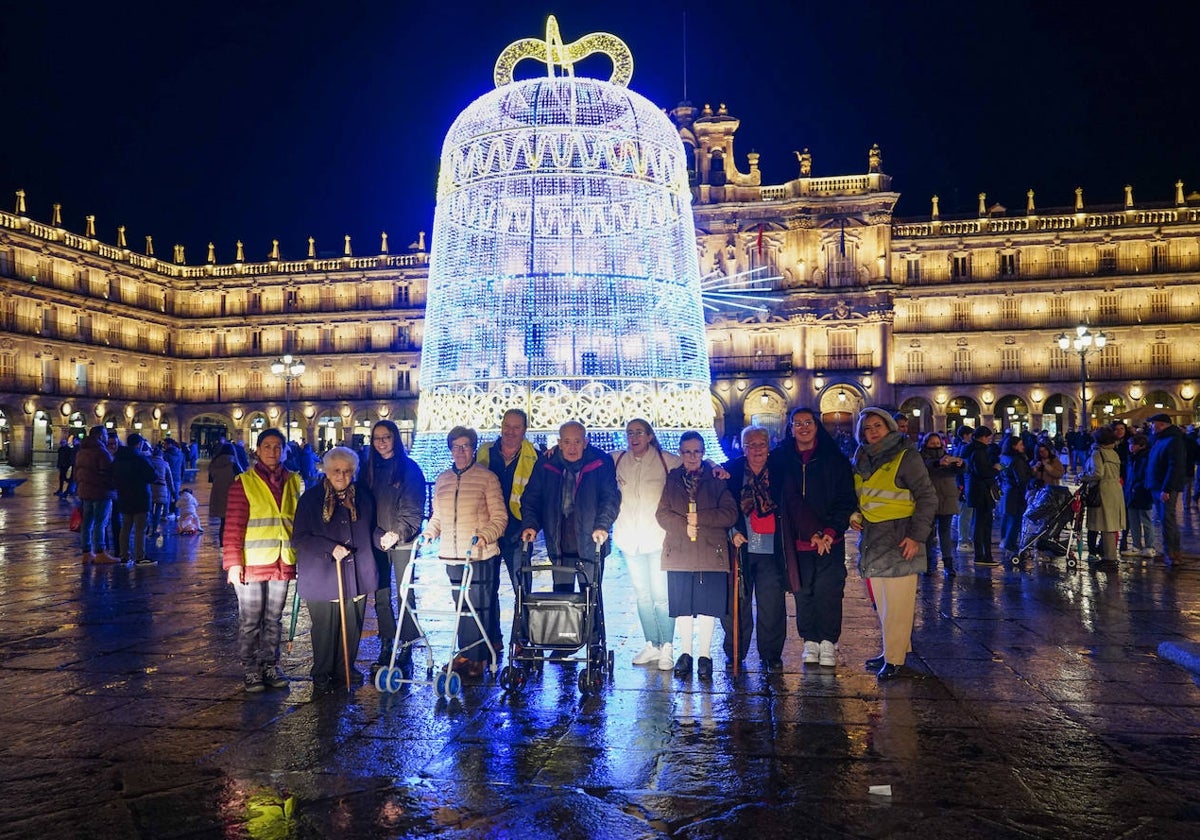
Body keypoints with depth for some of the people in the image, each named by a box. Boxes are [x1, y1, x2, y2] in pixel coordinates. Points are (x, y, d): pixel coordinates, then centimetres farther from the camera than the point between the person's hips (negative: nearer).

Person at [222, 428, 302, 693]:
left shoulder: (293, 482, 8)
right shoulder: (244, 482, -5)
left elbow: (300, 520, 14)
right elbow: (233, 525, -9)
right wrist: (233, 563, -14)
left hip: (282, 563, 4)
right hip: (251, 563, -4)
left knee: (274, 619, 14)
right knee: (250, 620, 6)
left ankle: (270, 666, 25)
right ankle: (250, 671, 17)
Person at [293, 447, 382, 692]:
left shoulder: (363, 496, 9)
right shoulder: (311, 499, -3)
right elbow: (299, 538, -6)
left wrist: (382, 539, -1)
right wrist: (330, 548, -17)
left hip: (356, 576, 4)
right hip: (322, 577, -3)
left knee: (352, 628, 8)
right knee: (325, 630, 3)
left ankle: (345, 673, 25)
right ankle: (322, 677, 20)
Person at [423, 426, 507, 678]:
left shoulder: (487, 478, -3)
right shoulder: (442, 480, 13)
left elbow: (499, 517, -5)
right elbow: (437, 517, 21)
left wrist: (484, 536, -20)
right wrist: (428, 534, 3)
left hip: (479, 555, -5)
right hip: (452, 555, 5)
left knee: (478, 607, -4)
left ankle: (478, 658, 6)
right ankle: (464, 655, 20)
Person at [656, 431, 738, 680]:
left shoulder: (717, 480, 6)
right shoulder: (672, 480, 11)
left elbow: (730, 514, -2)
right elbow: (662, 514, 4)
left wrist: (699, 518, -11)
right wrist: (684, 526, -13)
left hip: (711, 552, -1)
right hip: (678, 552, 2)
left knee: (708, 605, 0)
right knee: (681, 605, 5)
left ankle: (705, 654, 11)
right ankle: (685, 653, 18)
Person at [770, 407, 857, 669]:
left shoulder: (835, 460, 3)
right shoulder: (782, 460, 4)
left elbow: (846, 500, 0)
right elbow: (789, 501, -2)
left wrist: (830, 531, -12)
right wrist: (812, 532, -12)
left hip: (830, 540, -1)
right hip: (797, 540, 1)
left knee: (828, 591, -3)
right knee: (803, 592, 4)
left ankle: (828, 642, 12)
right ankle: (810, 641, 17)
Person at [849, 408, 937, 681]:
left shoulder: (906, 457, -7)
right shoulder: (861, 459, 11)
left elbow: (927, 497, -8)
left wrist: (917, 536, -15)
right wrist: (854, 515, 3)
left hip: (899, 543, -6)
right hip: (872, 542, 6)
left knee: (897, 605, -4)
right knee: (882, 604, 12)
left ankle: (895, 660, 3)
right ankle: (893, 650, 23)